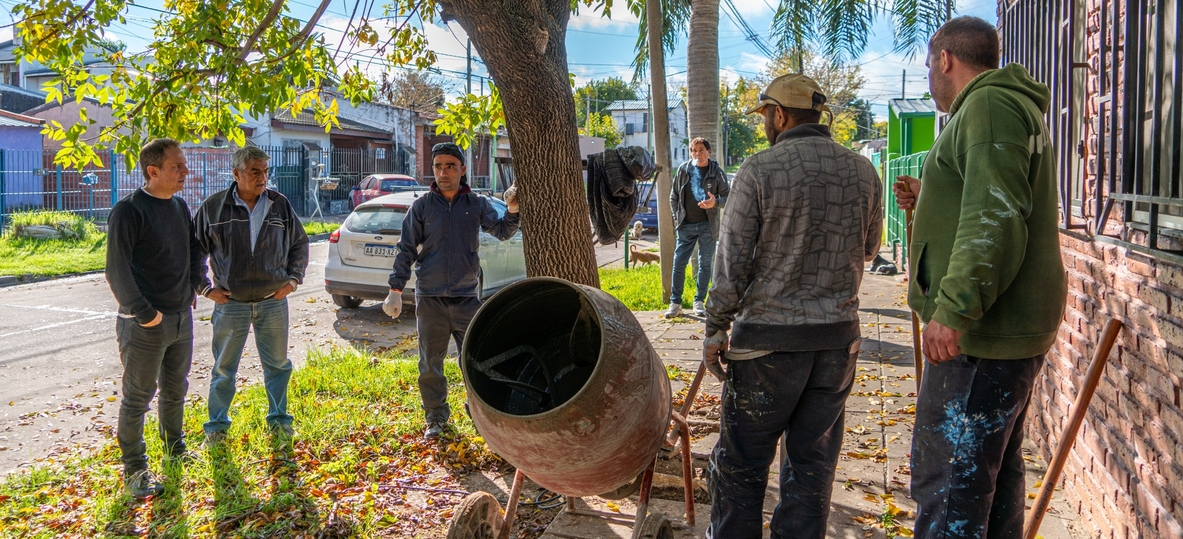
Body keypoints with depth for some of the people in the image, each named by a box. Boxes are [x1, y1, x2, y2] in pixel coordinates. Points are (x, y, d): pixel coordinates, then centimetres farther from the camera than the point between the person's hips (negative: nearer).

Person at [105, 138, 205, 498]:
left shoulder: (180, 206, 7)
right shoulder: (128, 211, -15)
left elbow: (194, 248, 22)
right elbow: (117, 271, -18)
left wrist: (192, 287, 13)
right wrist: (143, 312, -19)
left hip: (182, 318, 7)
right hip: (145, 324, -7)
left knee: (175, 391, 20)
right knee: (137, 397, 3)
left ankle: (175, 449, 37)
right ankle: (134, 470, 14)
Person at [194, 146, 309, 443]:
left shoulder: (280, 205, 2)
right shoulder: (213, 207, -5)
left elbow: (300, 244, 13)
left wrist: (293, 279, 4)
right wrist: (205, 287, -1)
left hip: (273, 302, 2)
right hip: (230, 304, -2)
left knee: (278, 365, 12)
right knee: (224, 369, 9)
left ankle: (279, 420, 28)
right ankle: (217, 426, 24)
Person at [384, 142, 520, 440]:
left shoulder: (477, 204, 4)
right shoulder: (422, 206, 0)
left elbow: (502, 231, -5)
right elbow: (406, 249, 1)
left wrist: (513, 211, -24)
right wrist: (395, 290, -4)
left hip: (467, 296, 0)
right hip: (429, 298, 0)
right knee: (430, 363, 8)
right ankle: (436, 418, 23)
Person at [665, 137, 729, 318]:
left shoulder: (716, 172, -2)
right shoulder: (683, 169, 3)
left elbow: (728, 197, 0)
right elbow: (674, 196, 11)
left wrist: (715, 203, -20)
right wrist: (677, 217, 3)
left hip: (707, 225, -1)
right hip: (686, 225, 1)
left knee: (705, 264, 5)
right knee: (678, 263, -1)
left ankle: (699, 302, 15)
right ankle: (675, 303, 7)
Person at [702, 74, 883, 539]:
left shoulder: (759, 170, -9)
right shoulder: (863, 171, 3)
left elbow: (733, 261, -9)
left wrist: (715, 328, -1)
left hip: (769, 337, -4)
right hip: (839, 335, 5)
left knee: (741, 463, 7)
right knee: (813, 461, 13)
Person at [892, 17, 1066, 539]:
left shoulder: (989, 105, -11)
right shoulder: (1016, 107, 23)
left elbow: (997, 215, -25)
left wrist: (955, 305, -32)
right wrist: (930, 202, 26)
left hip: (981, 329, -11)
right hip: (1013, 327, 11)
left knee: (947, 478, -7)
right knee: (996, 472, 20)